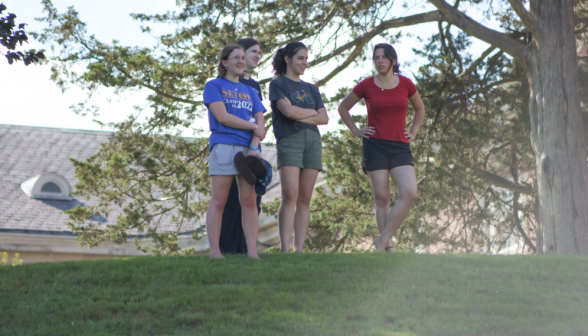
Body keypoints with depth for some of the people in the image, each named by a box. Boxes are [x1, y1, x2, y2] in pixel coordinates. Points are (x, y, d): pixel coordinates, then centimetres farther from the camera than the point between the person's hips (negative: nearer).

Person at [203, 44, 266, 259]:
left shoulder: (250, 92, 21)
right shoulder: (214, 86, 7)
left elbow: (260, 122, 10)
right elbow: (222, 117, -7)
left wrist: (255, 147, -7)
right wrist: (254, 127, -3)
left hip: (249, 149, 4)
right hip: (224, 146, -4)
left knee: (249, 201, -2)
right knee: (219, 201, -5)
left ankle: (252, 251, -5)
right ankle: (215, 251, -5)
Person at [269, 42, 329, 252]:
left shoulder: (311, 89, 21)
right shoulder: (278, 84, 7)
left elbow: (324, 119, 10)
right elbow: (288, 111, -9)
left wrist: (300, 116, -3)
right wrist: (313, 112, 4)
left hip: (312, 140, 5)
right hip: (289, 140, -5)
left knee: (305, 198, -1)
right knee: (290, 195, -16)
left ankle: (299, 249, -2)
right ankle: (284, 248, -19)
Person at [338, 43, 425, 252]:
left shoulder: (406, 84, 6)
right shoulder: (366, 86, 2)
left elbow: (420, 109, 25)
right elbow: (343, 108, 17)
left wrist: (413, 132, 13)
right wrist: (356, 131, 7)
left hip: (400, 148, 2)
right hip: (374, 146, -2)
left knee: (409, 193, -16)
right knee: (382, 199, -1)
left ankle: (383, 239, -7)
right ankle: (388, 247, 3)